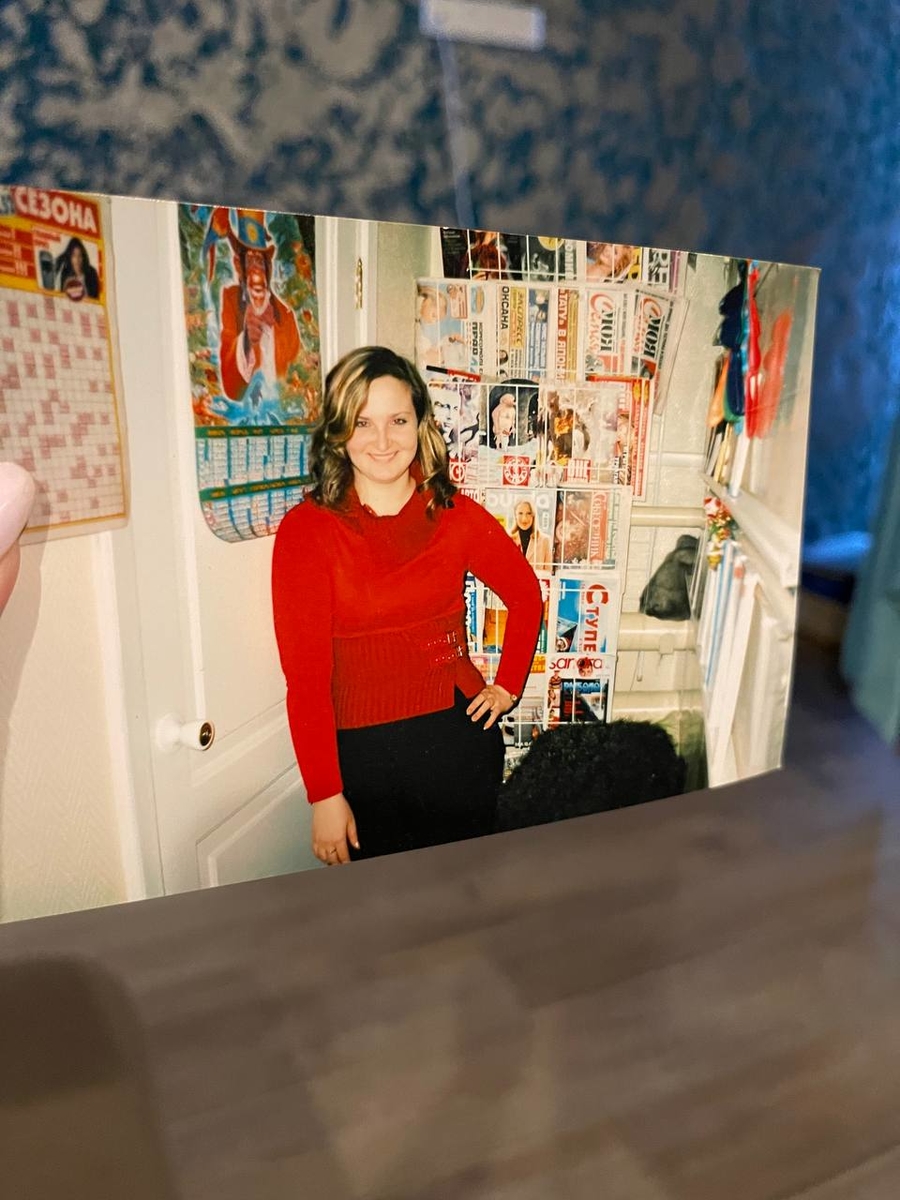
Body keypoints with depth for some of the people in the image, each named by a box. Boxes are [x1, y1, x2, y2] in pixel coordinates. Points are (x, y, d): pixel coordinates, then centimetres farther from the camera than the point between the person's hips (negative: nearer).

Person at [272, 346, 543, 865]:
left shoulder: (456, 514, -3)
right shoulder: (306, 530, -11)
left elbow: (525, 593, 13)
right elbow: (305, 672, -11)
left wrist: (509, 685, 6)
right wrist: (324, 794, -11)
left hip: (460, 737, 2)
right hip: (361, 750, -2)